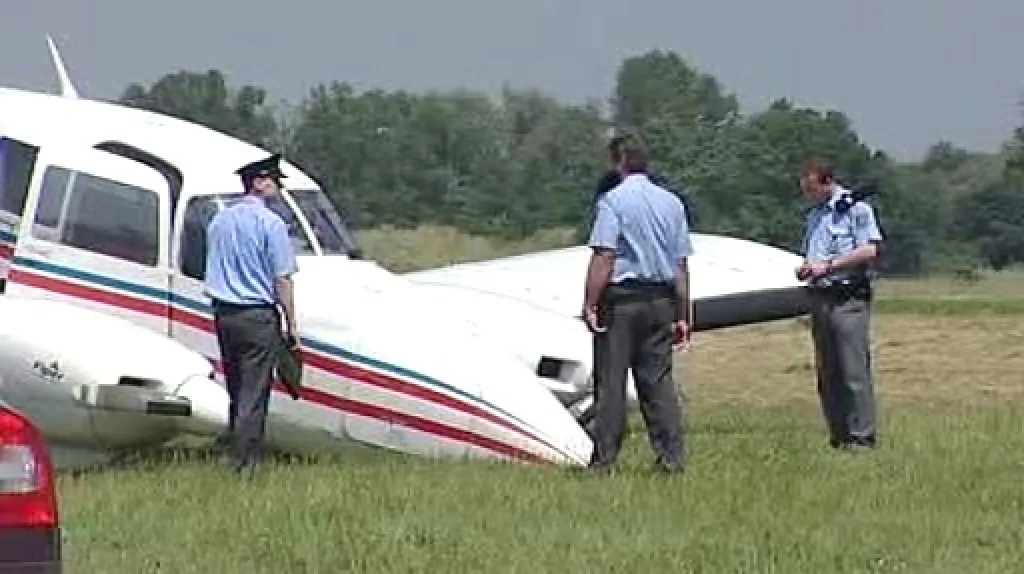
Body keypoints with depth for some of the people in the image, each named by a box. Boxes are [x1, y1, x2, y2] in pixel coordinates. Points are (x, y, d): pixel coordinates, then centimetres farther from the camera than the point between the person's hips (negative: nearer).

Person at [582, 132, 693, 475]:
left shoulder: (614, 200, -7)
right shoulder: (672, 203, 10)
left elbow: (603, 257, -15)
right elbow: (681, 264, 11)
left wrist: (590, 304, -15)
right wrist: (683, 316, 14)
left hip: (621, 297, -5)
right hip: (661, 301, 5)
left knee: (610, 382, -1)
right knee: (658, 379, 7)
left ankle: (604, 459, -2)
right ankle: (671, 456, 2)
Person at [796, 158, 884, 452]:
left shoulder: (856, 209, -3)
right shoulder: (813, 217, 20)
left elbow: (869, 251, -12)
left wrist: (828, 265, -15)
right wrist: (805, 269, 6)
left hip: (848, 298, -8)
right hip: (820, 298, 8)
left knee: (854, 370, -10)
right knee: (827, 372, 6)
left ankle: (861, 437, -9)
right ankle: (838, 435, 10)